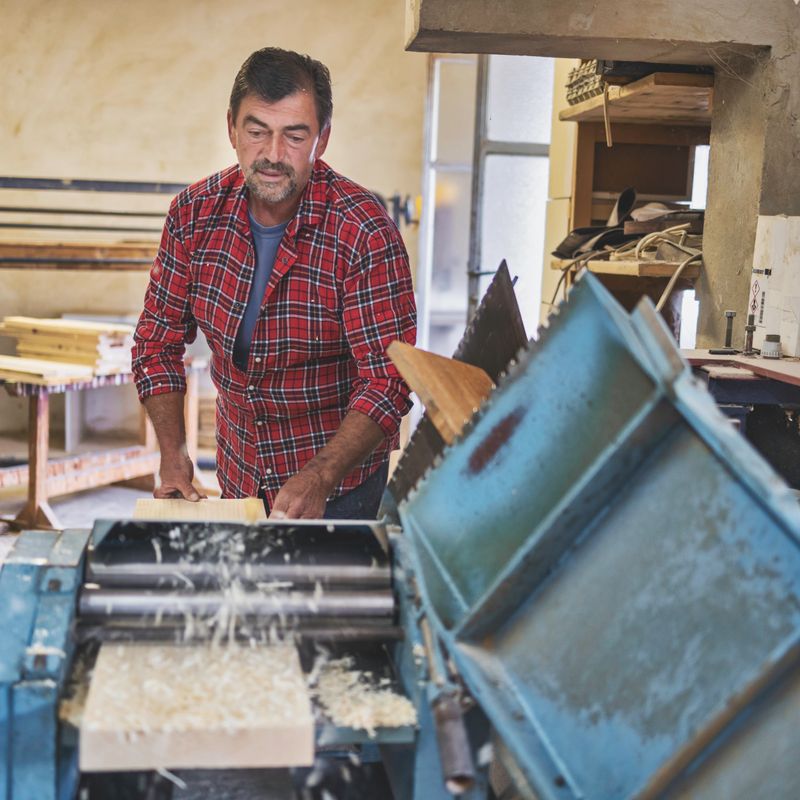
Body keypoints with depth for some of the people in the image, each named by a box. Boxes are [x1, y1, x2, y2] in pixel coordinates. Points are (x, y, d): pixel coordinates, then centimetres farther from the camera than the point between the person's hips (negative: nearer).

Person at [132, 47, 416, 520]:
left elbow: (387, 382, -25)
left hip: (339, 478, -4)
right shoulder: (195, 214, -10)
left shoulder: (365, 235, -24)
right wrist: (173, 458, -12)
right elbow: (159, 341, -1)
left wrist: (317, 480, -36)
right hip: (239, 473, 5)